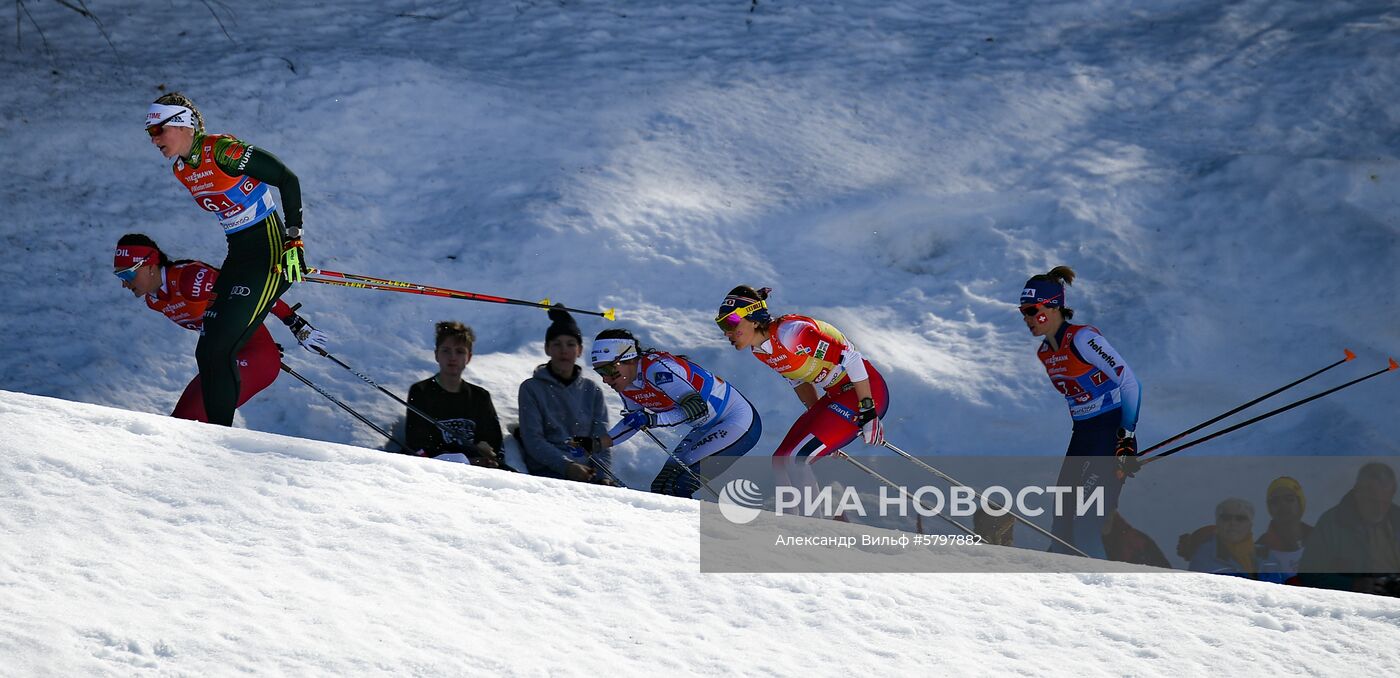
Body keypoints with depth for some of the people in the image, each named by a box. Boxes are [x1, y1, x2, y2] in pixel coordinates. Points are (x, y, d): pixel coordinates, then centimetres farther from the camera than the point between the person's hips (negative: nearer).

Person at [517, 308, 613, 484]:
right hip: (548, 472, -3)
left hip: (588, 473, 3)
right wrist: (566, 466, -15)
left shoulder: (592, 390, 19)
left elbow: (602, 441, 13)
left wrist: (604, 476, -6)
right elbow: (533, 440, 0)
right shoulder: (531, 388, 9)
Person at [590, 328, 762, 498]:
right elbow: (634, 421, 15)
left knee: (679, 486, -20)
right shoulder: (626, 385, -2)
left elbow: (698, 407, -35)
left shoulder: (656, 368, -28)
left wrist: (651, 419, -43)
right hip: (708, 428, 9)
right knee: (661, 487, 3)